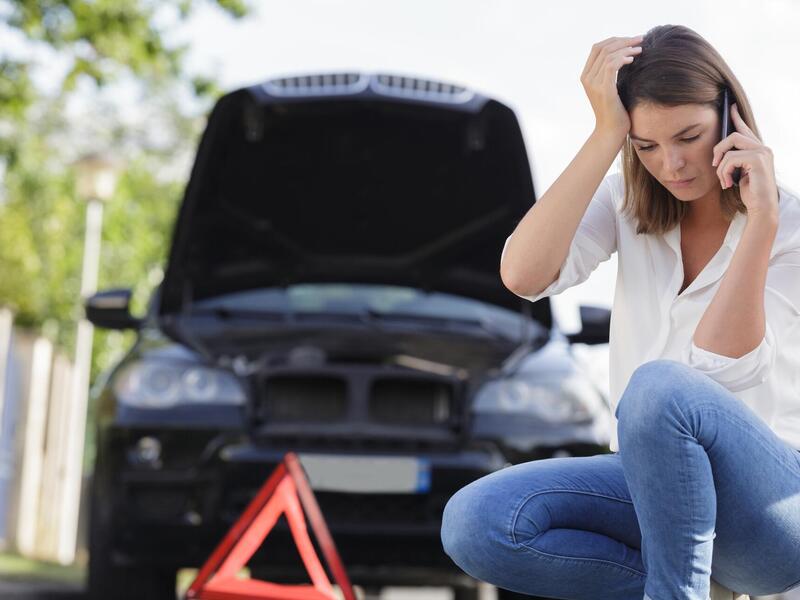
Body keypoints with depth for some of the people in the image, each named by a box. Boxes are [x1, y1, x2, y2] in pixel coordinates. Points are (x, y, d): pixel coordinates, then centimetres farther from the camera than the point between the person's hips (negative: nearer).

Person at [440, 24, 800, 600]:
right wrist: (605, 136, -17)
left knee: (659, 386, -37)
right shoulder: (628, 205, 5)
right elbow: (523, 274, -16)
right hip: (649, 483, 5)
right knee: (473, 523, -21)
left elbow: (720, 372, -21)